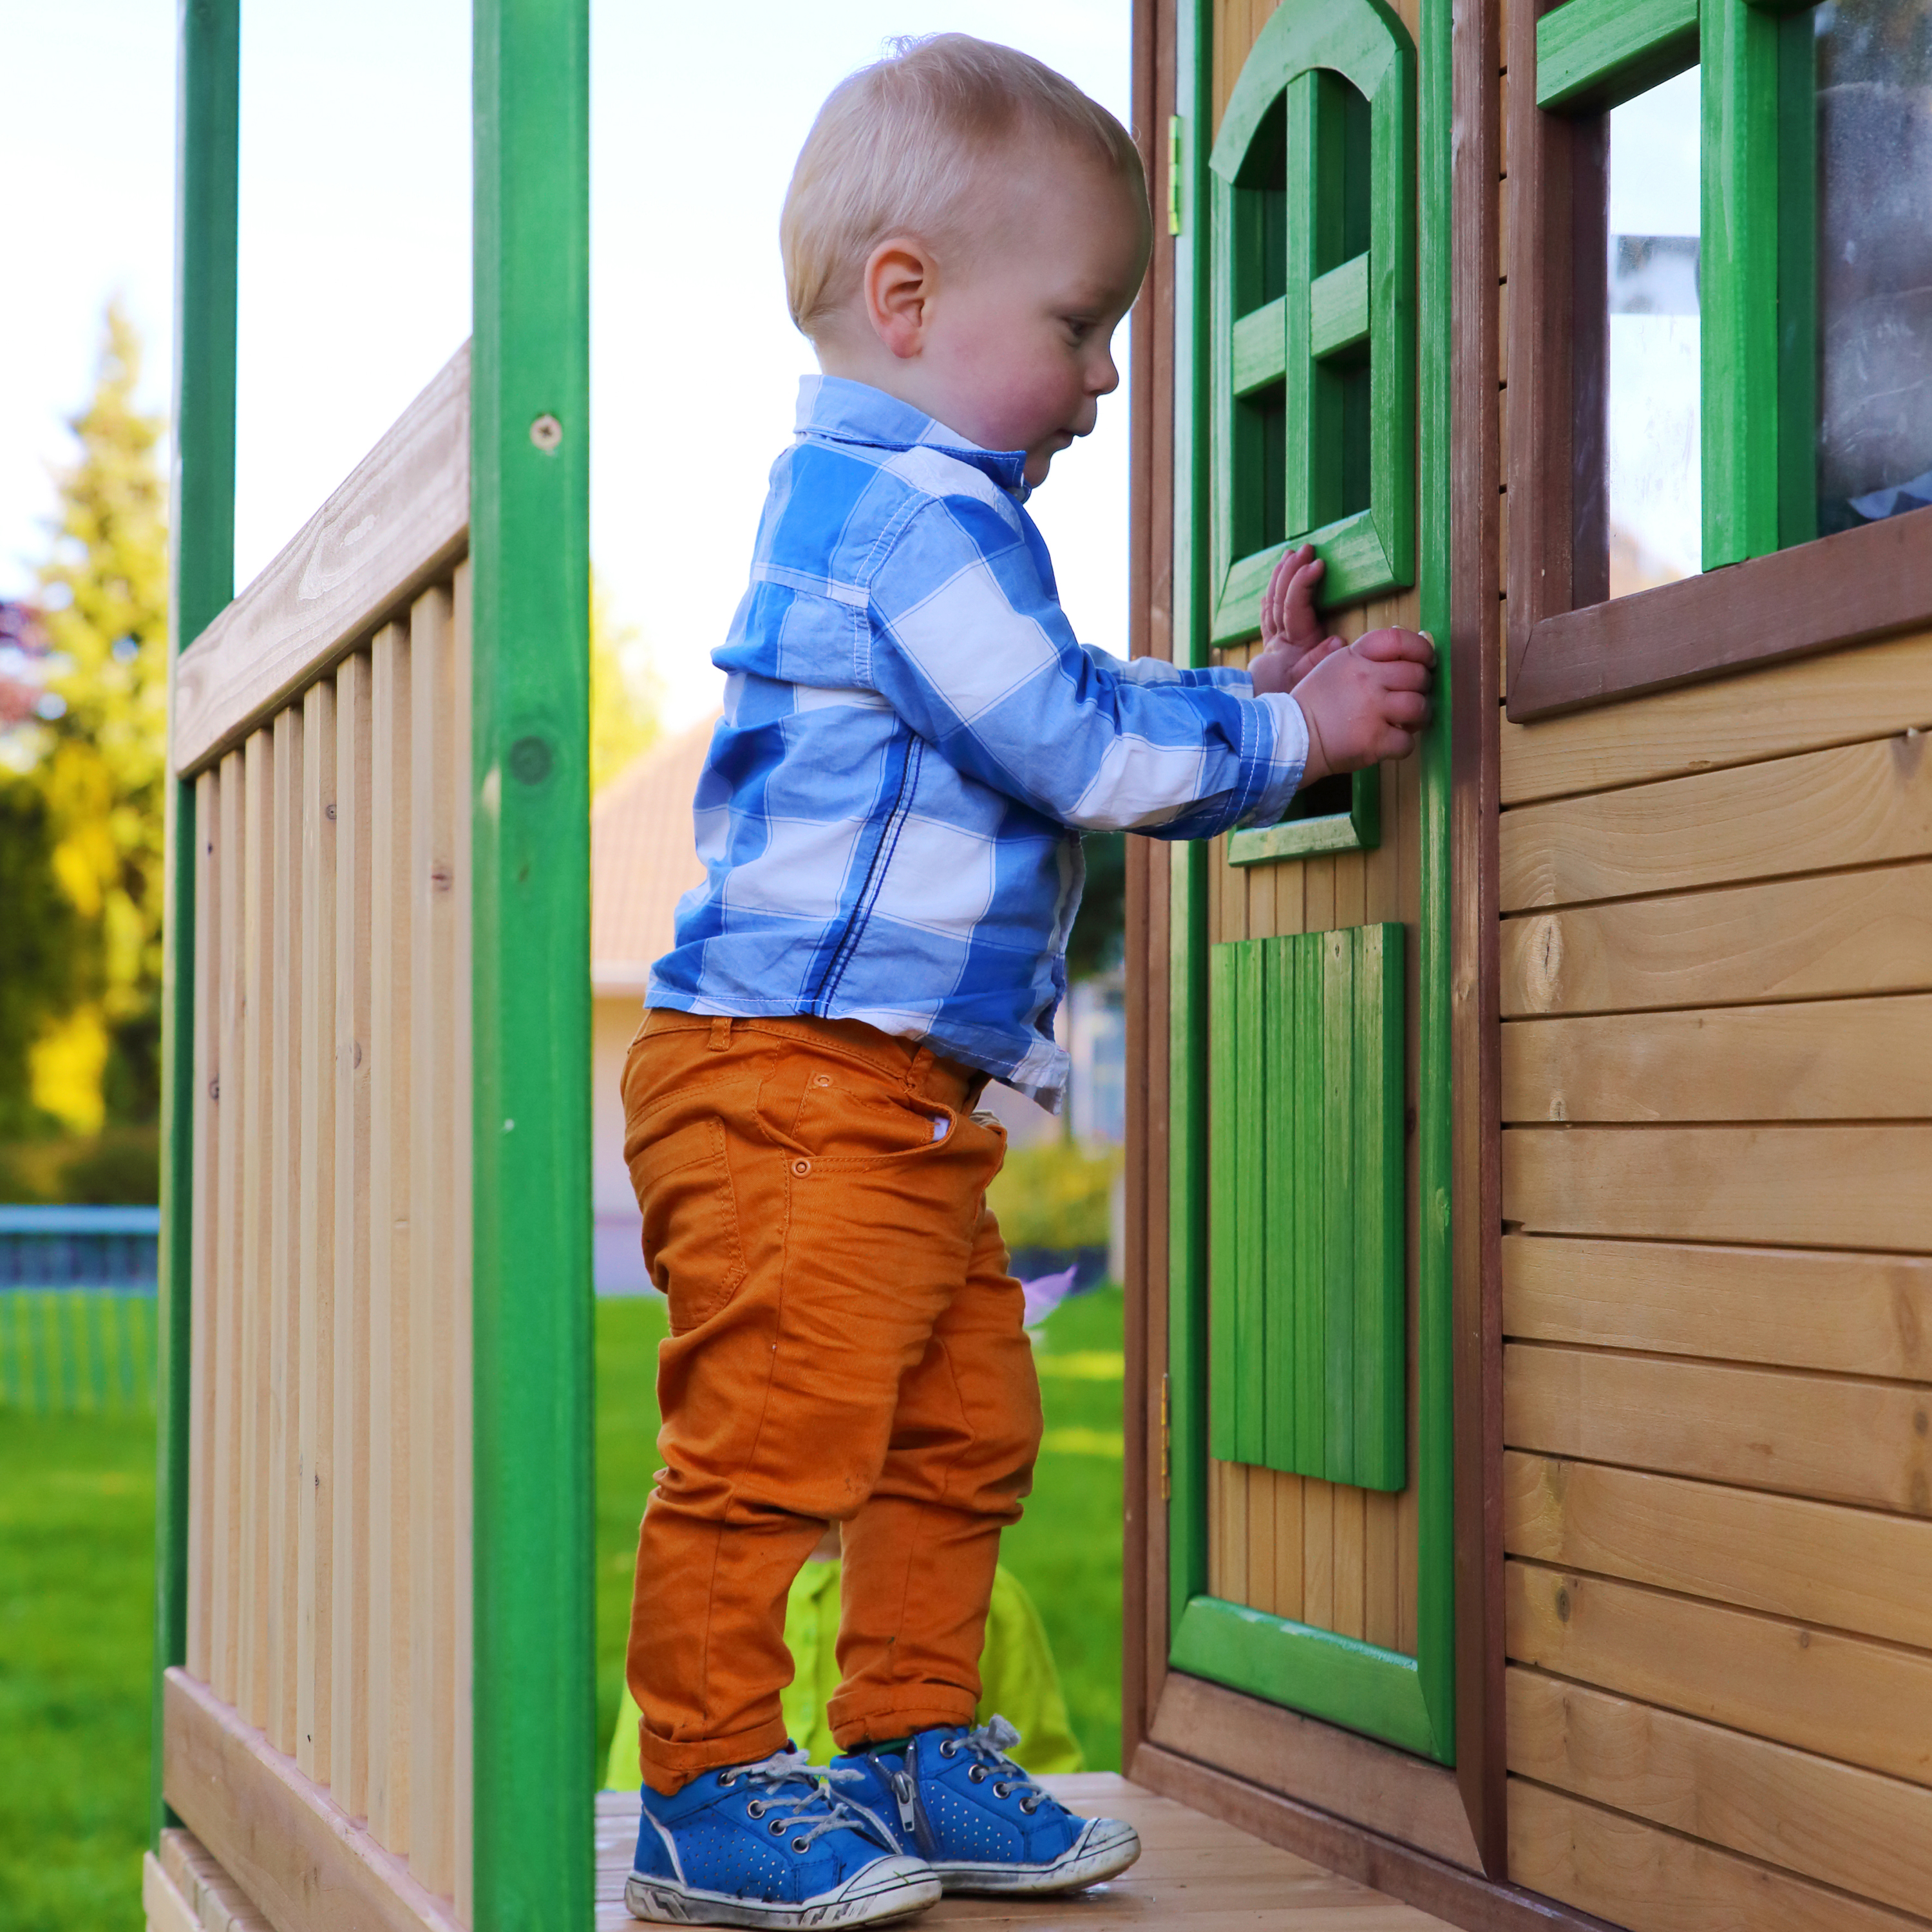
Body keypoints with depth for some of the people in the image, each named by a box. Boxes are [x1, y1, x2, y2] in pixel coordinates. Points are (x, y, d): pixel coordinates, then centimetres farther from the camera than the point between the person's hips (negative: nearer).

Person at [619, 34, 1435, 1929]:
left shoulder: (928, 515, 20)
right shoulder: (912, 513, -15)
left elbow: (1081, 721, 27)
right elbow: (1077, 748, -17)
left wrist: (1247, 693, 16)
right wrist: (1293, 732, -5)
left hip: (905, 1104, 11)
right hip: (792, 1078, -11)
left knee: (963, 1428, 15)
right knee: (771, 1435, -7)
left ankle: (915, 1751, 24)